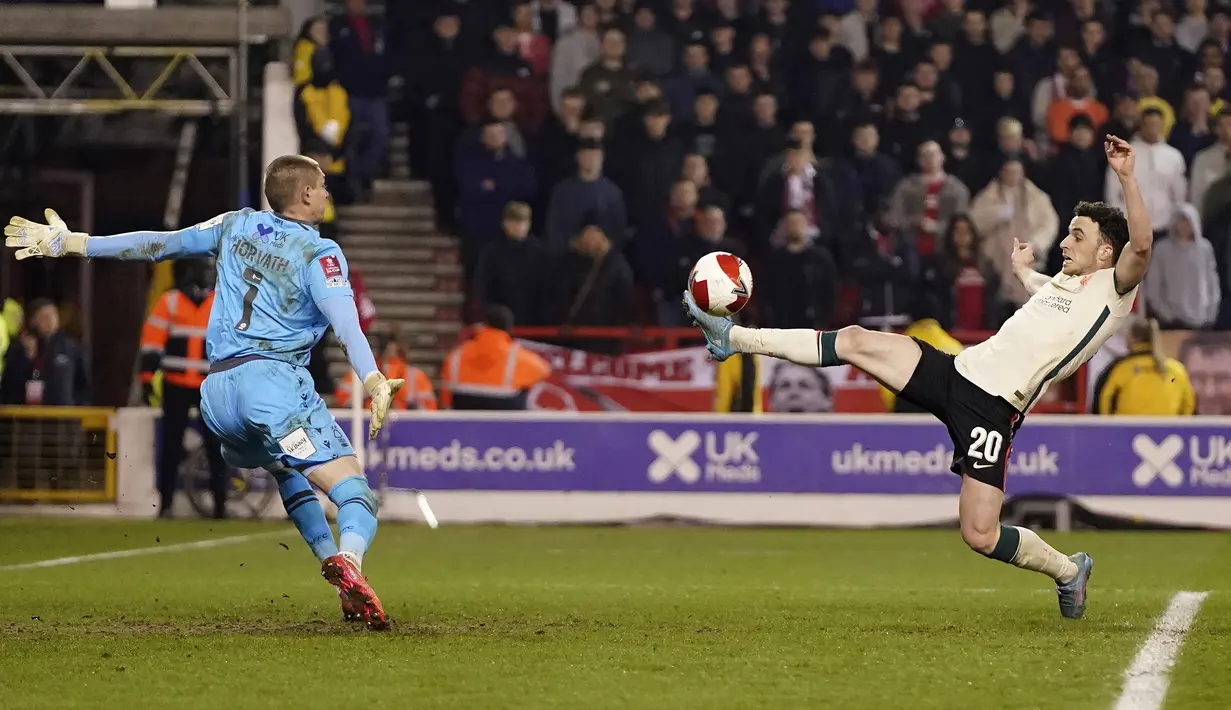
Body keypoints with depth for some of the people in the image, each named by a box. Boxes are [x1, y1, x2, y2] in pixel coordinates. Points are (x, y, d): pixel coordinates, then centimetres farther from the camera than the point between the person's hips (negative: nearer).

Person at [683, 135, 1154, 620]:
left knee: (980, 535, -13)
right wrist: (1022, 269, 62)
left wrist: (1126, 178, -28)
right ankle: (735, 338, 3)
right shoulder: (1059, 284, 21)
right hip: (958, 371, 8)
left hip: (993, 409, -8)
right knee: (858, 341, -6)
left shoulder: (1112, 290, -3)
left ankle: (1069, 571, 15)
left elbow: (1141, 245, -23)